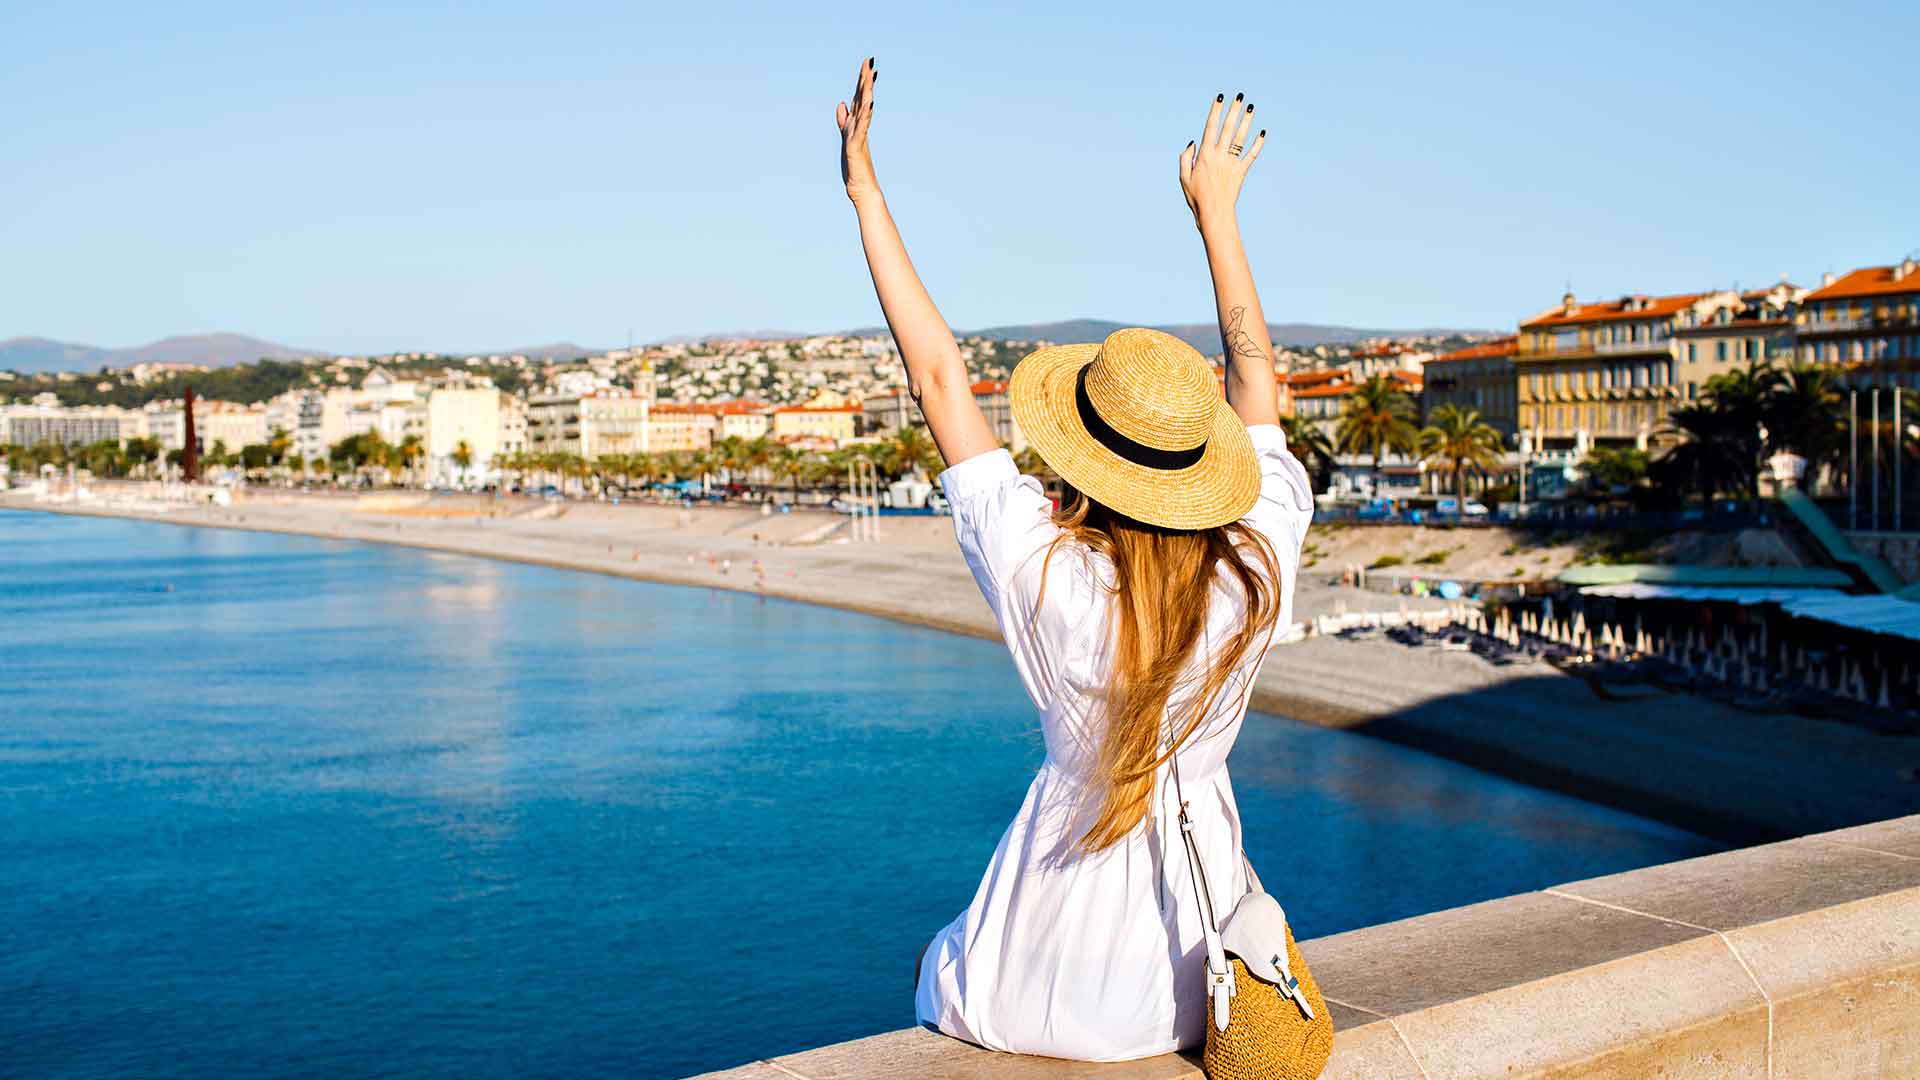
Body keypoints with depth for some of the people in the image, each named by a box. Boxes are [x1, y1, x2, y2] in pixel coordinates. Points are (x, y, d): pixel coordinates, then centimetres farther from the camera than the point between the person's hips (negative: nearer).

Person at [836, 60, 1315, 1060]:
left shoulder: (1043, 573, -26)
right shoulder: (1259, 566, -17)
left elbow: (938, 377, -16)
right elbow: (1256, 377, 0)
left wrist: (866, 191, -8)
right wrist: (1216, 211, 11)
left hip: (1053, 990, -3)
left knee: (940, 968, 31)